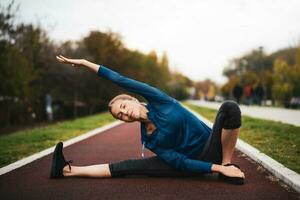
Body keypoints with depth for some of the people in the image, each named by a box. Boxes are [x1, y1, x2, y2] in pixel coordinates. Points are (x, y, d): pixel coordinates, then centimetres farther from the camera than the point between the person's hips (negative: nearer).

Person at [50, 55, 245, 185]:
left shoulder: (158, 100, -9)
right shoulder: (148, 140, -4)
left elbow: (121, 80, -14)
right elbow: (180, 162, -11)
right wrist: (217, 168, -25)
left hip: (210, 151, -1)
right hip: (190, 164, 2)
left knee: (230, 107, -30)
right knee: (128, 166, -7)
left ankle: (227, 163, -20)